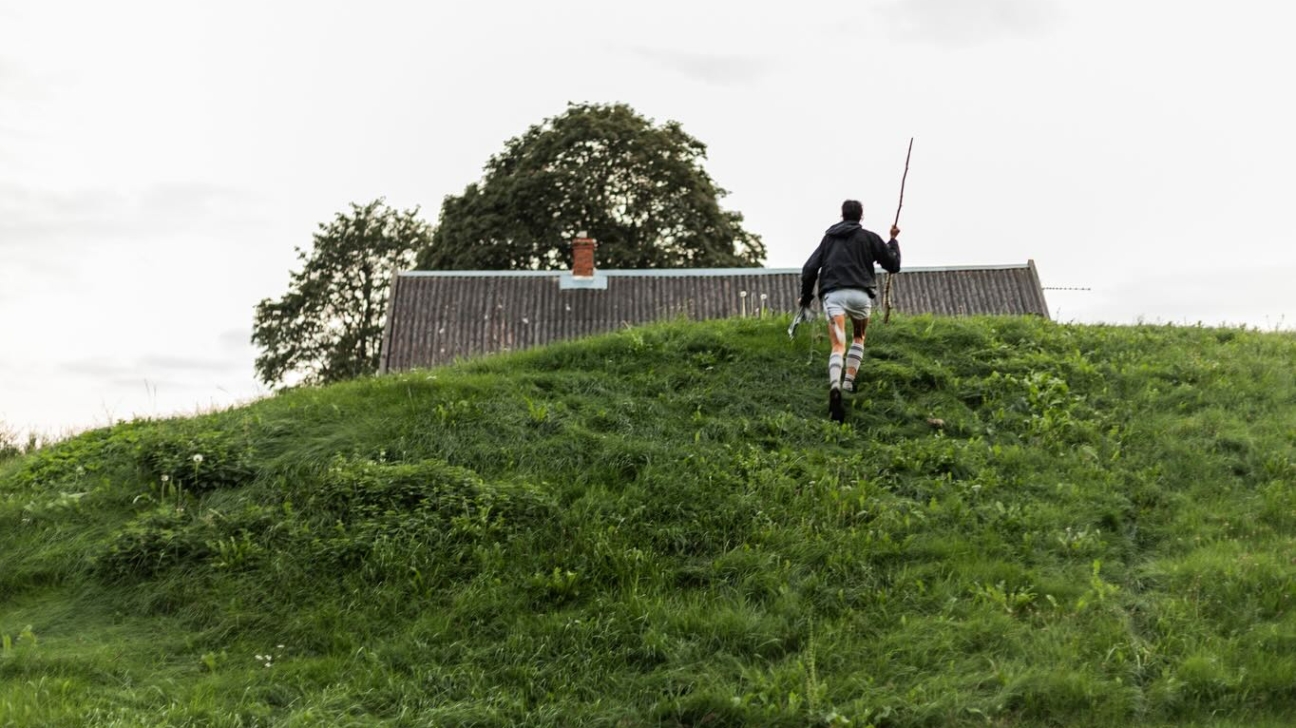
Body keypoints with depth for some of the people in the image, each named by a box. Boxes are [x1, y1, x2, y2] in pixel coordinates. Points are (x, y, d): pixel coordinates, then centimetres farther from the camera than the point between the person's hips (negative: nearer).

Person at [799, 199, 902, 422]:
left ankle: (835, 388, -37)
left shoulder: (829, 238, 21)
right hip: (860, 293, -1)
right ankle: (849, 383, 14)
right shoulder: (869, 237, 14)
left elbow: (809, 269, 15)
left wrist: (806, 296, 28)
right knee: (859, 338, 26)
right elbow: (893, 265, 18)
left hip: (832, 295, 1)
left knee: (838, 346, -11)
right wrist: (893, 241, 34)